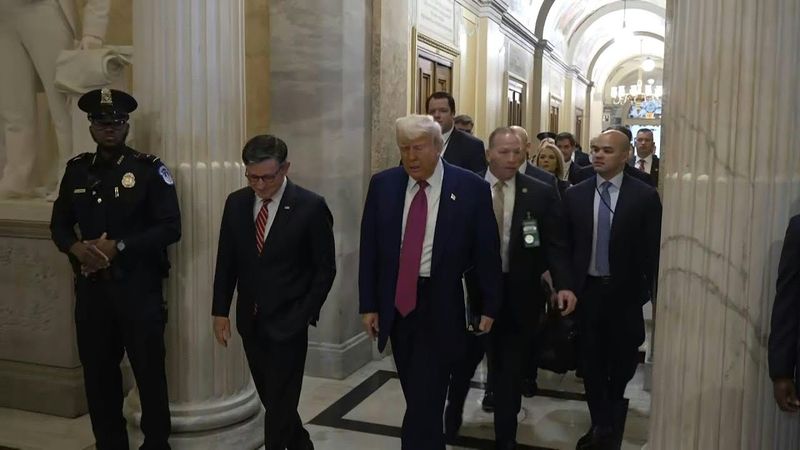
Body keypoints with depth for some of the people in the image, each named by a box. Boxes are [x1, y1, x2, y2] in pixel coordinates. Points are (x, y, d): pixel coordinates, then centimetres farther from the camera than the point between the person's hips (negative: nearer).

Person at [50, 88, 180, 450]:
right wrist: (76, 248, -10)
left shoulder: (149, 169, -5)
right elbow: (59, 224, 12)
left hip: (139, 287, -4)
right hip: (91, 288, 4)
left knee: (149, 372, 4)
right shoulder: (76, 170, 8)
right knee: (98, 374, 12)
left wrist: (118, 246, -18)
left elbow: (170, 227, -10)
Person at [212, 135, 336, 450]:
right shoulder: (236, 203, 1)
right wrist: (220, 311, 4)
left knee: (279, 402, 1)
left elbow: (325, 268, -7)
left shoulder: (311, 206, -12)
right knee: (271, 399, 17)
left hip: (288, 321, -5)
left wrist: (305, 315, -9)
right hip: (250, 320, 5)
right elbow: (226, 261, 8)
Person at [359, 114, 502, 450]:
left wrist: (489, 306, 0)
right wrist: (368, 304, 2)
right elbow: (369, 248, 3)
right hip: (396, 302, 4)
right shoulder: (383, 184, 0)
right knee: (417, 396, 17)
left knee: (425, 400, -3)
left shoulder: (471, 187, -9)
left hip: (441, 306, -3)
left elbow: (487, 251, -3)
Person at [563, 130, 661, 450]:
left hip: (625, 293, -1)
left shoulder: (644, 196, -6)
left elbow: (652, 248, -5)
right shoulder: (575, 194, 2)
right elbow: (565, 245, 3)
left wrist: (647, 292, -8)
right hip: (587, 290, 2)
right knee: (592, 364, 9)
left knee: (622, 365, 12)